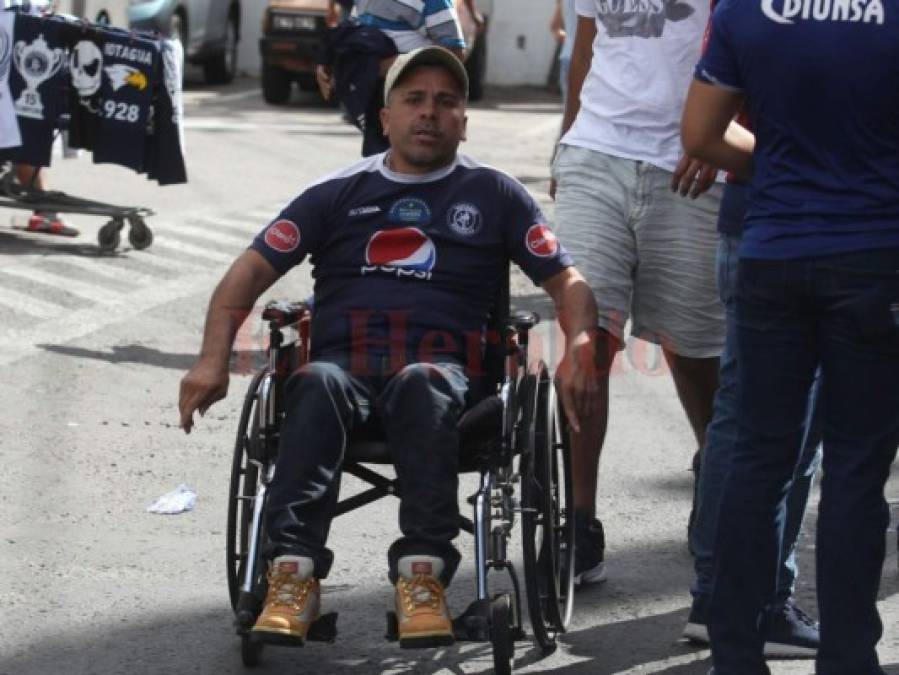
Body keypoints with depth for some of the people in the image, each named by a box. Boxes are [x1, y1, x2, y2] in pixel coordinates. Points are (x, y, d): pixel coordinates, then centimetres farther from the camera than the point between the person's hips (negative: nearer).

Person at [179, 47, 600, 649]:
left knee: (421, 385, -38)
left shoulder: (494, 195, 19)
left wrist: (579, 347, -10)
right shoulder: (339, 194, 20)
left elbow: (568, 281, 13)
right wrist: (214, 361, -4)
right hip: (345, 358, 1)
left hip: (440, 366, -1)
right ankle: (293, 573, -46)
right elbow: (252, 271, 13)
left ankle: (422, 573, -47)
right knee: (317, 385, -35)